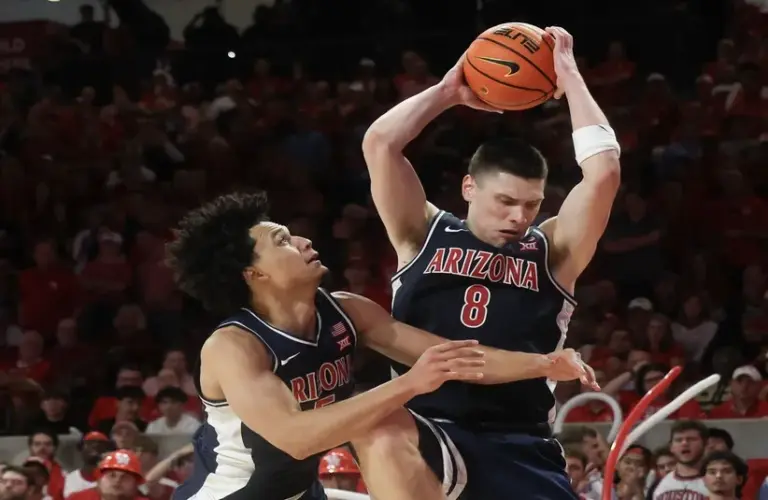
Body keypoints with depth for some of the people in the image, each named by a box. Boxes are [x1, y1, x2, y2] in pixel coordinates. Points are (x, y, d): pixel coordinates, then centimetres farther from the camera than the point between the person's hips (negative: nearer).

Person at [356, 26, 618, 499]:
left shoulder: (552, 252, 13)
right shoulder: (425, 236, 13)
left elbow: (603, 170, -1)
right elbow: (380, 143, 2)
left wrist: (570, 76, 7)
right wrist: (450, 91, 12)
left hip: (521, 450, 1)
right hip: (430, 436, -1)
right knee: (380, 436, -37)